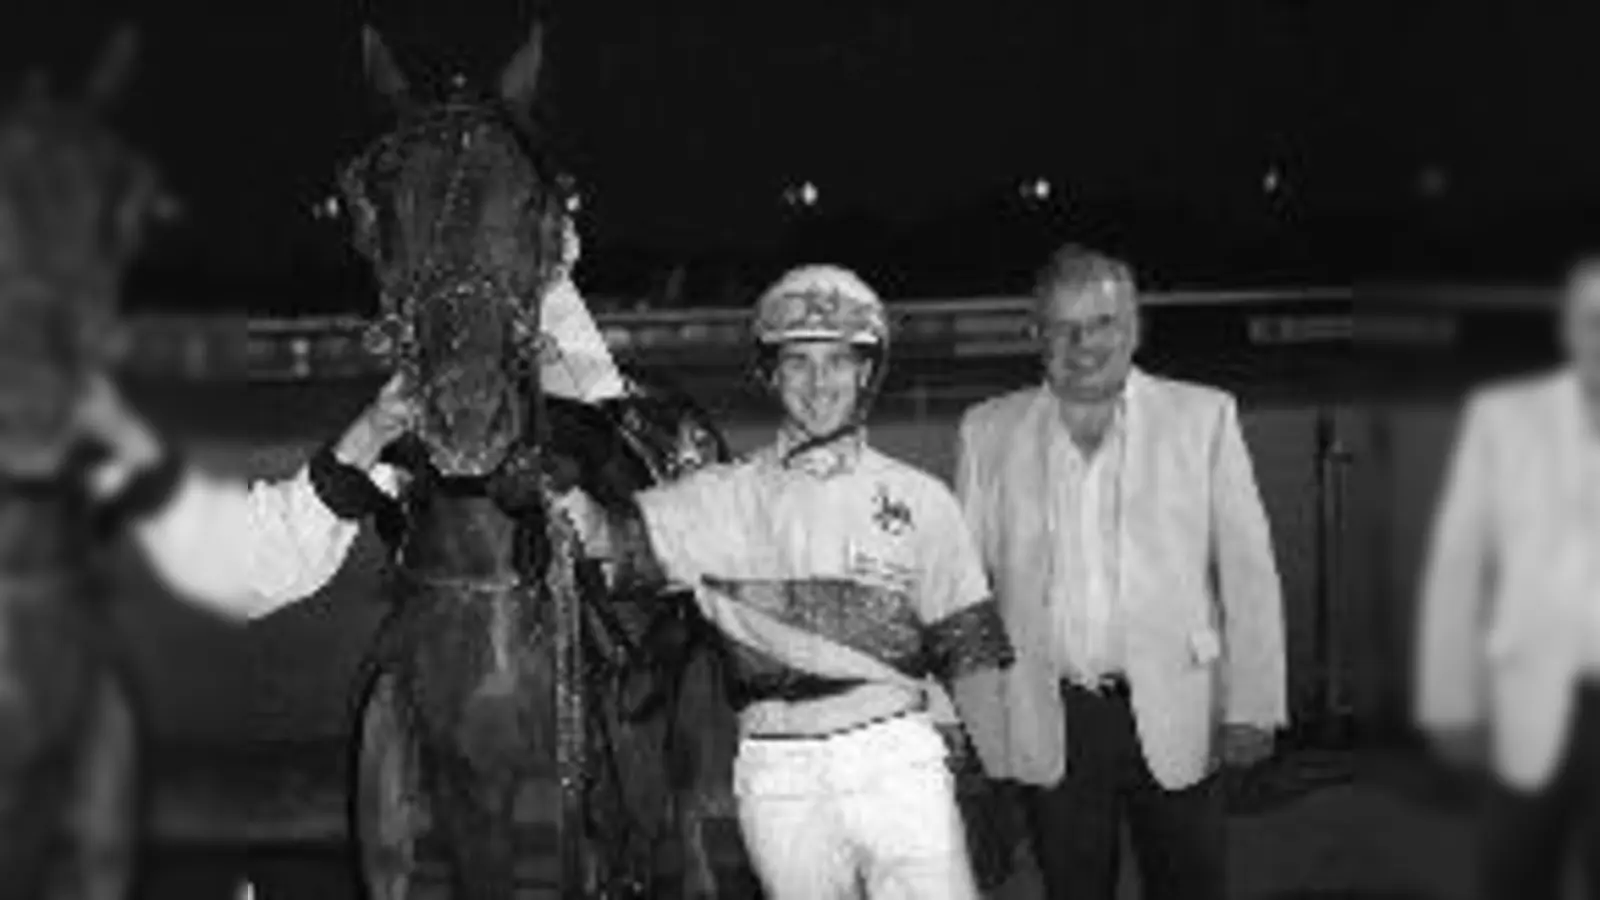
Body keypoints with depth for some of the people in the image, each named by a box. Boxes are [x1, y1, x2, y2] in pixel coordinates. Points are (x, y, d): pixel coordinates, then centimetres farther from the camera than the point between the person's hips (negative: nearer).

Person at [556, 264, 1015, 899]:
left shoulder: (919, 501, 8)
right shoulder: (722, 500, 8)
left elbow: (970, 654, 9)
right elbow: (609, 535, -2)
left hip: (896, 761, -1)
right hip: (777, 779, 1)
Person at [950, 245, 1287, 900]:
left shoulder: (1204, 417, 5)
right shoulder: (988, 432, 7)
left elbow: (1248, 571, 3)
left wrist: (1251, 707, -3)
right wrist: (962, 715, 3)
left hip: (1173, 717, -1)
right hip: (1048, 726, 1)